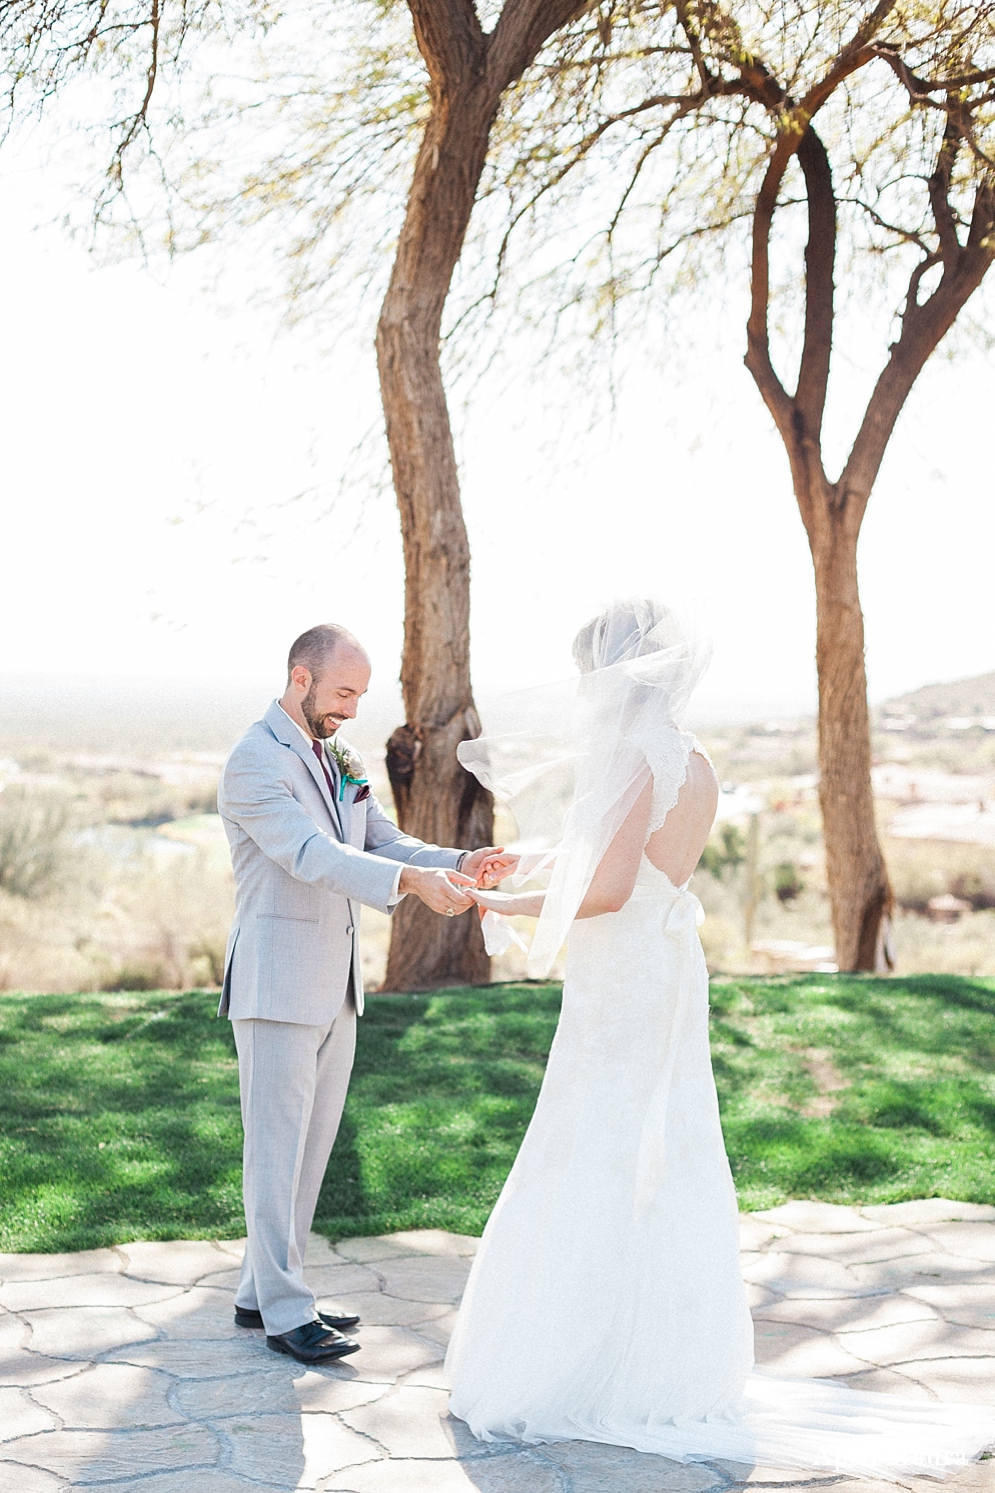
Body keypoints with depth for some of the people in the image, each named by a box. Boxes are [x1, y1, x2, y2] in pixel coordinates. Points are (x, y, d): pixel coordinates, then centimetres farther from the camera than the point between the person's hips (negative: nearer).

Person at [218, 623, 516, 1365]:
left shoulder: (339, 759, 13)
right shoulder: (255, 763, -15)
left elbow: (386, 845, 10)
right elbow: (313, 856, -28)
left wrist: (461, 866, -9)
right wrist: (413, 882, -40)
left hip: (334, 987, 9)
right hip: (276, 986, -9)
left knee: (313, 1144, 13)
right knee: (277, 1148, -2)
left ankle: (262, 1291, 23)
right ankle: (287, 1312, 4)